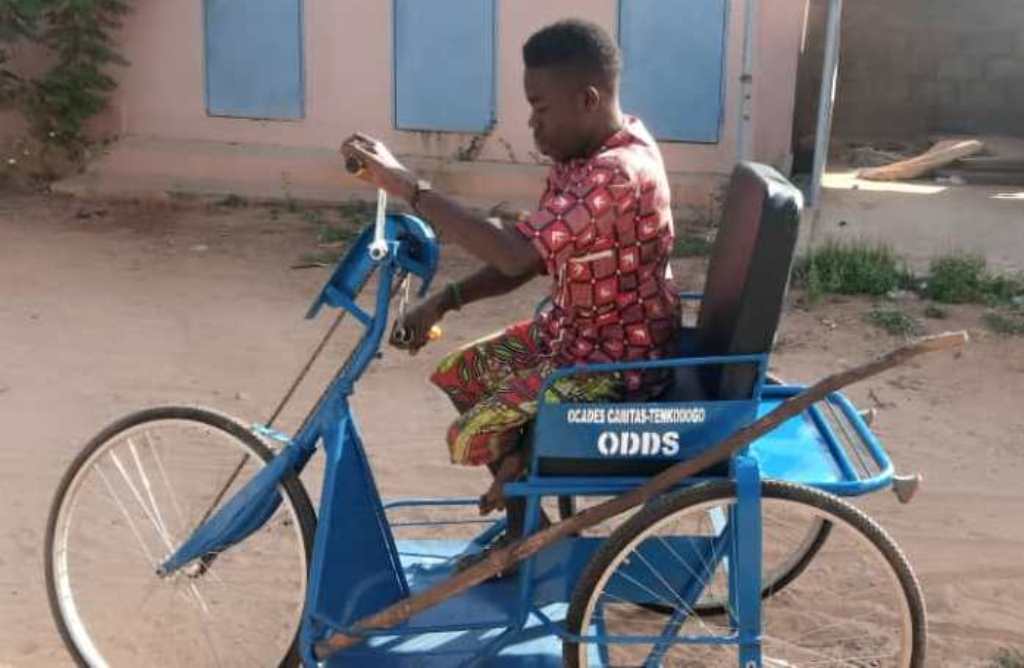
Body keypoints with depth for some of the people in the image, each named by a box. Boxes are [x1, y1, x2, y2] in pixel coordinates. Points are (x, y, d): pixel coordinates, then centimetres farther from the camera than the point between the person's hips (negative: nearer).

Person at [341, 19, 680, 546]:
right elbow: (531, 257, 7)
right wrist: (442, 302, -4)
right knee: (456, 375, 15)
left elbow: (514, 253, -39)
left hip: (616, 361, -10)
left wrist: (408, 187, -35)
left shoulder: (618, 172, -30)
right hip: (572, 331, 10)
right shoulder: (581, 153, 2)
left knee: (472, 437, -15)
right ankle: (524, 513, 26)